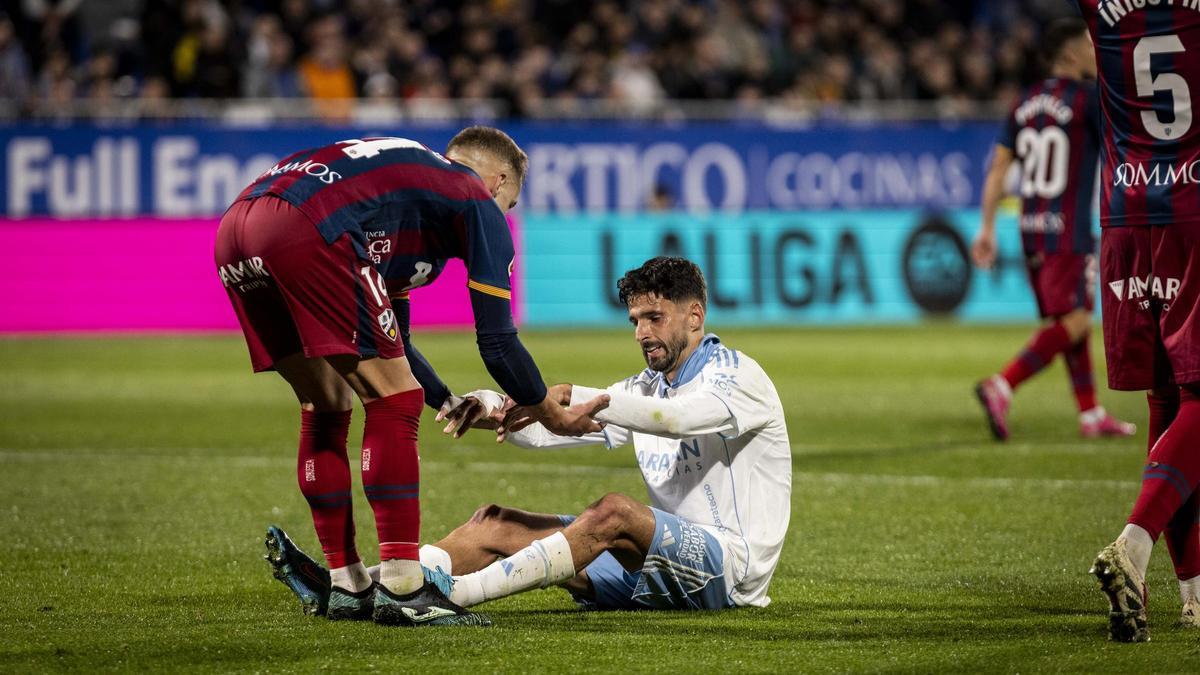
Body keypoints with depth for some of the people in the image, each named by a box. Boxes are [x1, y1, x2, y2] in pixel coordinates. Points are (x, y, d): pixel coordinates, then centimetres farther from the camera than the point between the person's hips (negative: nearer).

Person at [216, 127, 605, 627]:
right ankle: (401, 589, -3)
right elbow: (497, 343, 14)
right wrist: (554, 416, 29)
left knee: (326, 409, 21)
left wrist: (451, 404, 56)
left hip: (234, 232, 9)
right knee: (393, 401, 1)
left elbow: (388, 339, 45)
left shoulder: (415, 176, 39)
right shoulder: (480, 205, 16)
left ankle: (346, 585, 23)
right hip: (303, 230, -9)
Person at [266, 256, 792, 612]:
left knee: (613, 514, -36)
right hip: (659, 566, 8)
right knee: (497, 523, -4)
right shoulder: (646, 388, 20)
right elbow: (542, 429, 11)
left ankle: (452, 593, -44)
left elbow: (675, 418, -28)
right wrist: (489, 407, -11)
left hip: (734, 563, -8)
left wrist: (569, 395, -34)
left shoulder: (739, 377, -5)